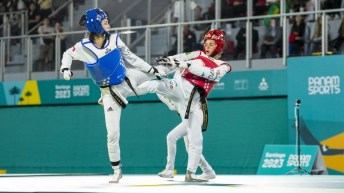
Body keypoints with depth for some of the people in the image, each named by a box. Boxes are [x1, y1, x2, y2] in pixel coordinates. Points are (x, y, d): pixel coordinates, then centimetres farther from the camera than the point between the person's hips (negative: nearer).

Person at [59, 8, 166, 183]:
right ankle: (116, 171, 12)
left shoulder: (114, 39, -7)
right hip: (110, 91, -4)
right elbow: (68, 54, 2)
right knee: (113, 133, -4)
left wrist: (152, 70, 3)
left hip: (127, 81, 4)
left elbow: (131, 58, 3)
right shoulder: (84, 47, -17)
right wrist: (65, 69, -18)